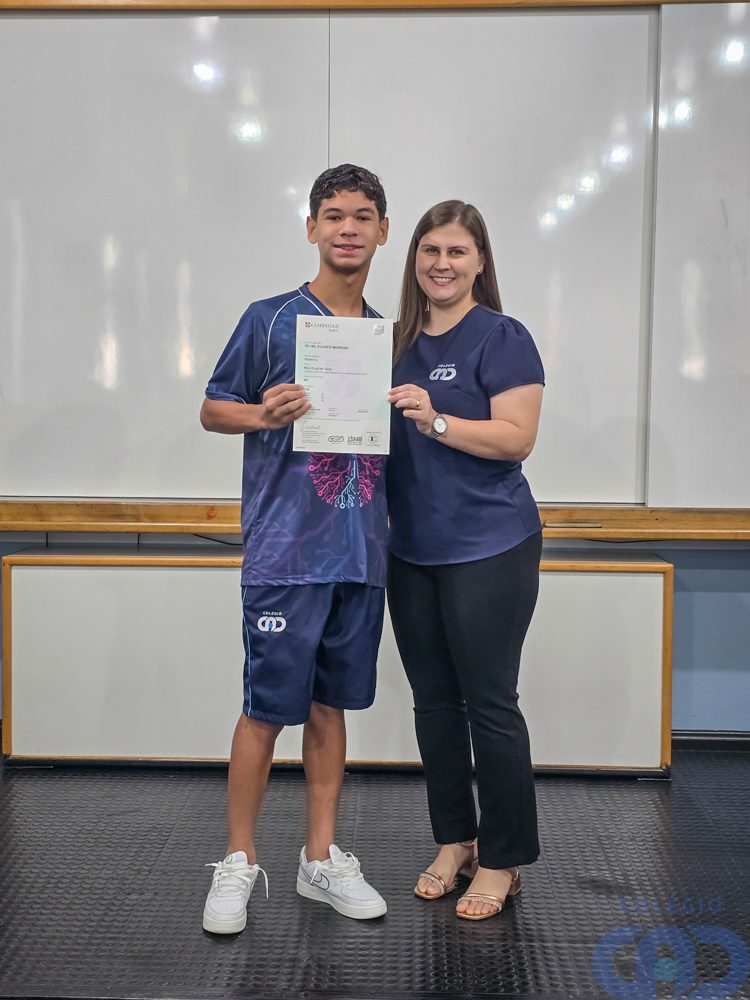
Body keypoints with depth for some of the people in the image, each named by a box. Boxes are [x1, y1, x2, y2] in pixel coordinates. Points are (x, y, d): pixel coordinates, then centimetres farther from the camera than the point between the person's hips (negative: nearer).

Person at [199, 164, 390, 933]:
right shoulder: (270, 319, -3)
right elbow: (212, 410, 0)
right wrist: (264, 414, -18)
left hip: (361, 552, 5)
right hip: (285, 551, -4)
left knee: (331, 705, 13)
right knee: (266, 709, 1)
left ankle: (321, 857, 25)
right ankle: (239, 862, 18)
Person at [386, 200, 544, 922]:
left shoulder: (502, 337, -6)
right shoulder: (399, 339, 13)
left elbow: (517, 436, -15)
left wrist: (437, 421, -25)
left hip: (489, 551, -6)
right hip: (412, 550, 7)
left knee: (489, 704, 0)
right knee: (434, 700, 12)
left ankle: (502, 860, 15)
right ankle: (455, 841, 28)